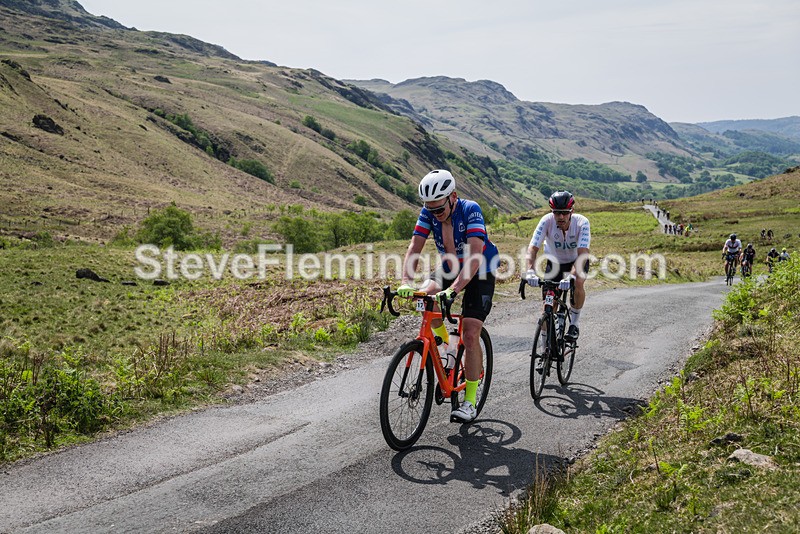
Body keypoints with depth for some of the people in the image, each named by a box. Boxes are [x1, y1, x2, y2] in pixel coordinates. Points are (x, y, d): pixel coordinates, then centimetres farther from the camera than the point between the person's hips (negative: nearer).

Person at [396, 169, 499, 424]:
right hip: (450, 269, 5)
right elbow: (414, 247, -20)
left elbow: (476, 255, -38)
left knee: (470, 335, -14)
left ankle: (470, 402, -2)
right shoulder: (428, 212, -14)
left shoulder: (470, 209, -28)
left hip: (480, 274, -4)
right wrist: (405, 283, -36)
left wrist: (454, 289, -49)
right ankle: (444, 343, 1)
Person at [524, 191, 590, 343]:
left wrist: (572, 275, -57)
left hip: (577, 260, -1)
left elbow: (582, 253, -41)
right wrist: (530, 271, -52)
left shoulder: (582, 222, -32)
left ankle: (575, 322, -9)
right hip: (554, 260, 1)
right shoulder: (547, 221, -30)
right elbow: (533, 247, -36)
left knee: (578, 282, -32)